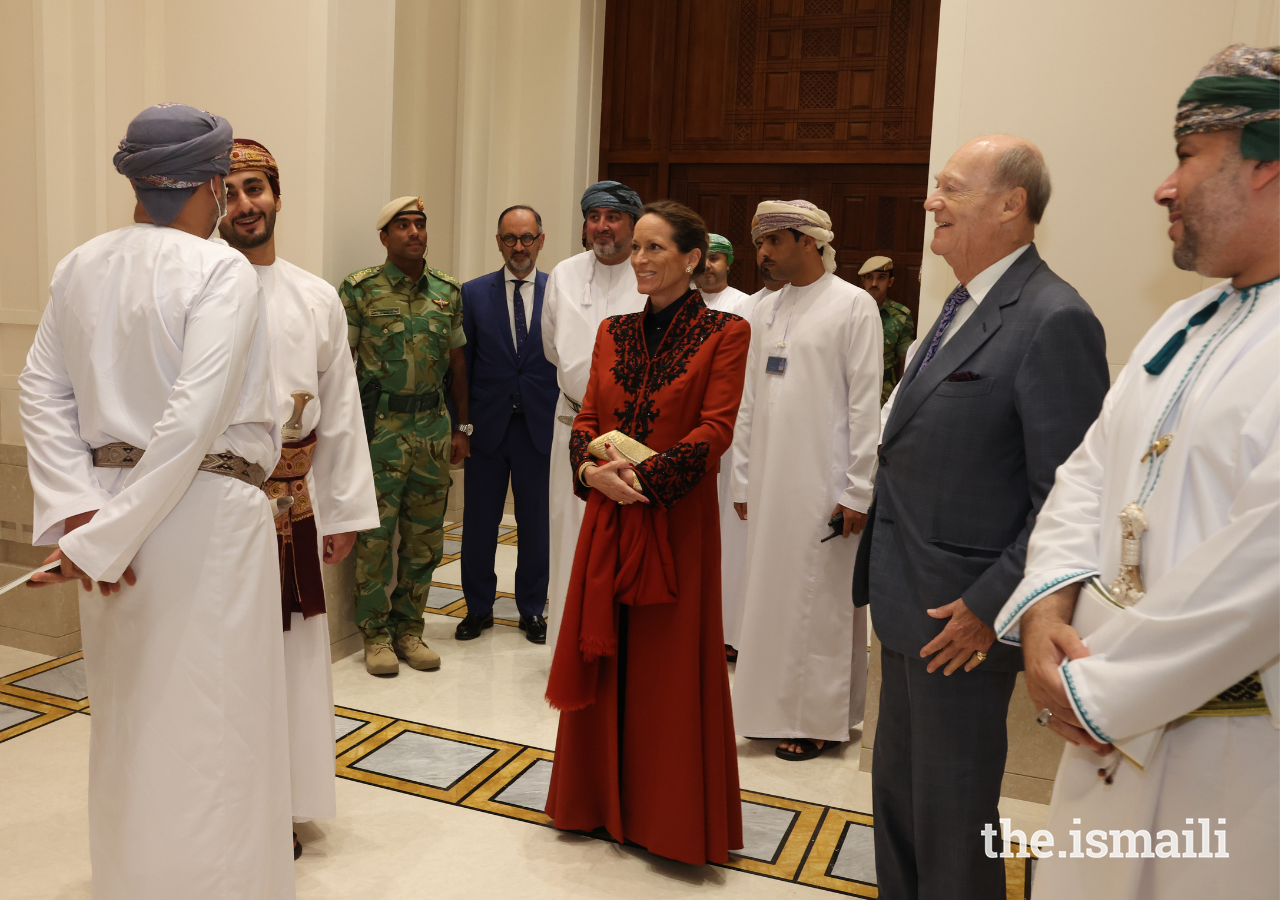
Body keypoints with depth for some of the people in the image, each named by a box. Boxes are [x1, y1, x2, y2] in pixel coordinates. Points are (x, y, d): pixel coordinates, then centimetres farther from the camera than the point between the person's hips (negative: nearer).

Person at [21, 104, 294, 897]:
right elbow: (195, 416, -23)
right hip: (206, 509, -7)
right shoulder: (221, 272, -14)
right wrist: (101, 539, -18)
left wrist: (80, 512, -4)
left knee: (128, 712, 22)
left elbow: (43, 392, 3)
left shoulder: (79, 267, 6)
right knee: (209, 722, 6)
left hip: (111, 505, 7)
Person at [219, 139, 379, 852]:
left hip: (295, 501, 4)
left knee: (290, 653, 12)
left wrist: (345, 511, 8)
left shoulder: (318, 299, 8)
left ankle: (282, 806, 30)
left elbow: (341, 411, 10)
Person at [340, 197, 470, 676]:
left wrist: (462, 428, 11)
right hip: (380, 425, -4)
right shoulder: (359, 288, -2)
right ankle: (376, 633, 15)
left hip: (433, 425, 4)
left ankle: (409, 628, 22)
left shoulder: (448, 291, 10)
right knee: (375, 534, 1)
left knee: (425, 537, 9)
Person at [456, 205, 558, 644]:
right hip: (487, 425, 1)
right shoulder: (474, 293, 3)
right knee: (479, 522, 10)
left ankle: (532, 608, 26)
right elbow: (460, 365, 3)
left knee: (536, 523, 10)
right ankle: (479, 607, 27)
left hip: (541, 427, 0)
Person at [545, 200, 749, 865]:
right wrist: (591, 468, -13)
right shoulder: (613, 332, 10)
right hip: (608, 515, 5)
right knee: (602, 656, 13)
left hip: (678, 517, -5)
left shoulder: (724, 333, -5)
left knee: (670, 663, 5)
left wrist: (643, 474, -20)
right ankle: (600, 797, 31)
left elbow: (715, 429, -12)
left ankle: (671, 815, 24)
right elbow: (587, 418, 8)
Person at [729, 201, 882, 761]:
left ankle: (820, 719, 17)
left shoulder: (853, 306, -6)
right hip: (769, 481, 6)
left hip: (824, 483, -6)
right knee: (770, 594, 11)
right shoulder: (766, 312, 12)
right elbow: (749, 401, 13)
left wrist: (858, 490, -13)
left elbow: (864, 404, -10)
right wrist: (742, 478, 10)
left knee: (820, 600, 2)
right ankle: (777, 708, 25)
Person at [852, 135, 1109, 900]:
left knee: (952, 825, 9)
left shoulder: (1054, 320, -18)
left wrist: (989, 606, -18)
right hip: (910, 609, 9)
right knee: (898, 798, 22)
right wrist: (885, 580, 14)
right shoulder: (964, 304, 11)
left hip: (961, 618, -9)